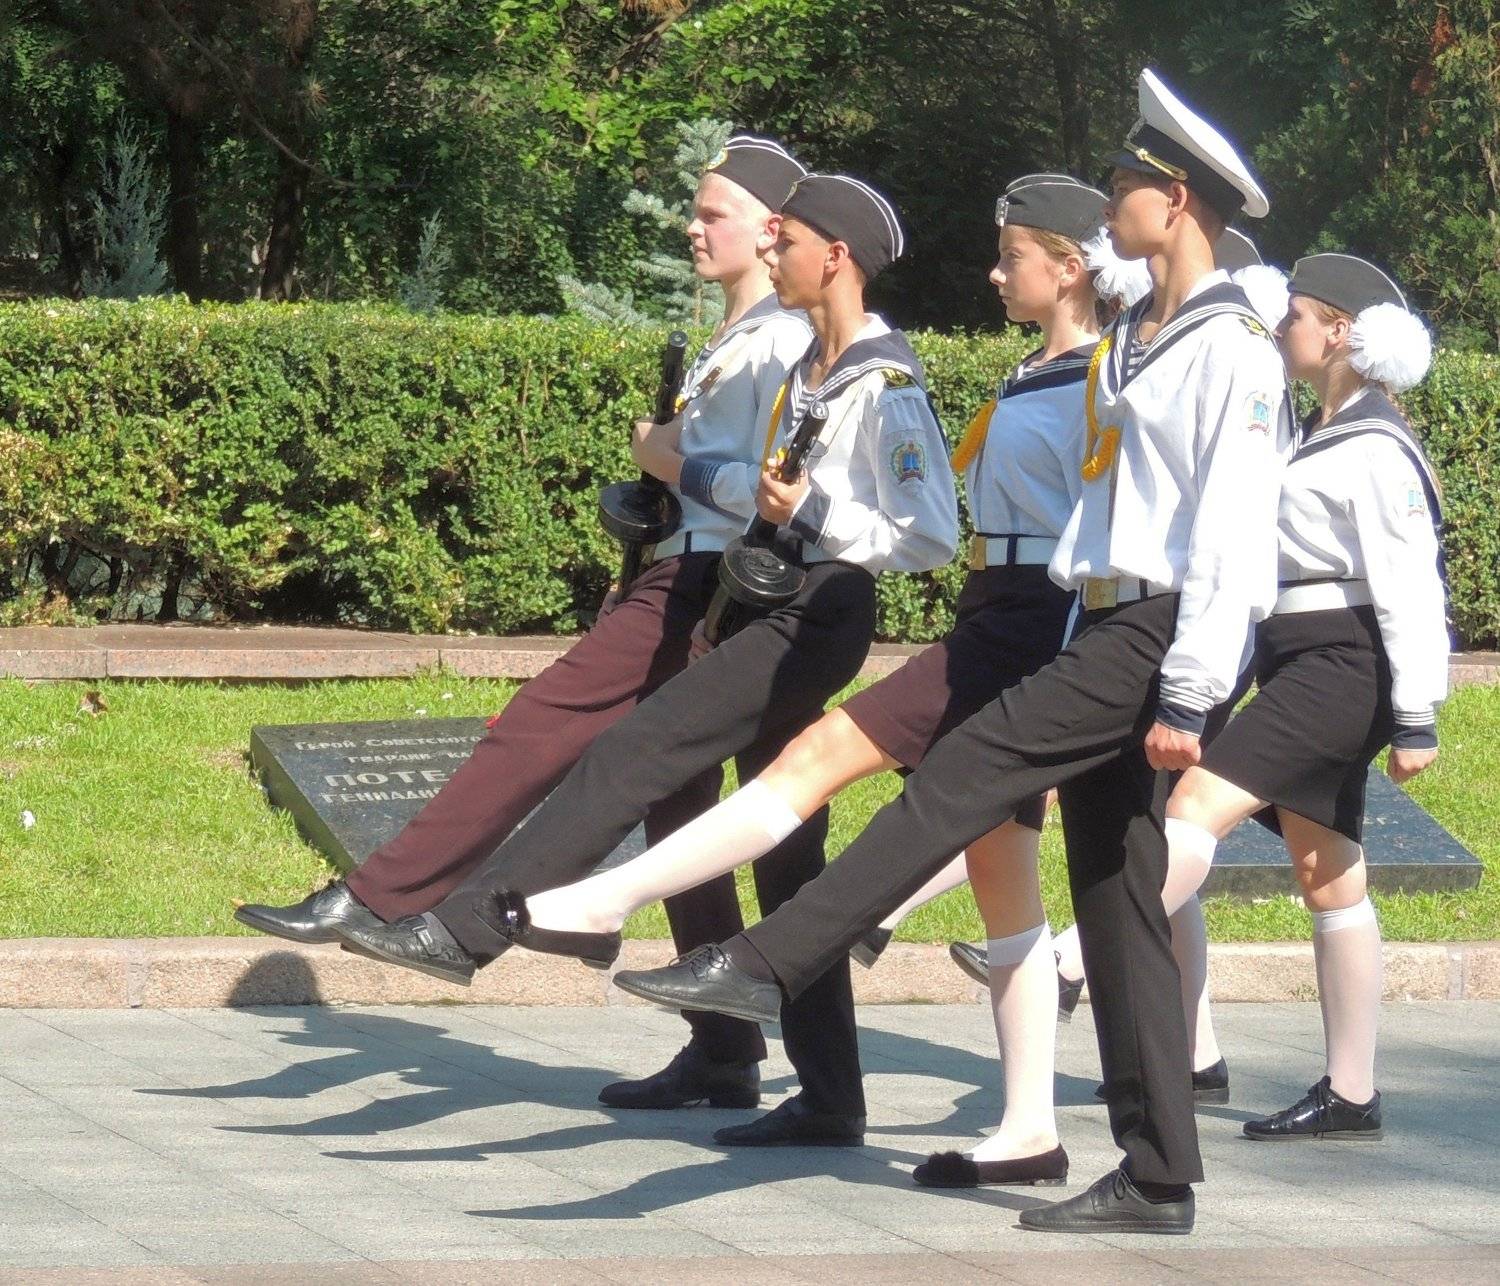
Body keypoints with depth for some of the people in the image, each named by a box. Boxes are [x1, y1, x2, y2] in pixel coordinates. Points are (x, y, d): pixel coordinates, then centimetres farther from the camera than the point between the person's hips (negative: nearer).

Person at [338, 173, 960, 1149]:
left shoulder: (886, 388, -10)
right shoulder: (806, 372, 18)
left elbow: (933, 539, -14)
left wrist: (811, 515, -19)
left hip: (823, 617, -10)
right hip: (777, 609, 10)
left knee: (636, 751, -17)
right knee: (787, 854, 8)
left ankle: (470, 928, -21)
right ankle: (829, 1097, 9)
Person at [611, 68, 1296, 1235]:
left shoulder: (1232, 350, -11)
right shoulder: (1133, 340, 20)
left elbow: (1232, 537, -17)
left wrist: (1188, 700, -21)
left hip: (1161, 634, -10)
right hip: (1105, 630, 10)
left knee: (960, 776, -17)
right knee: (1115, 900, 5)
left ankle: (764, 966, -20)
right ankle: (1158, 1180, 6)